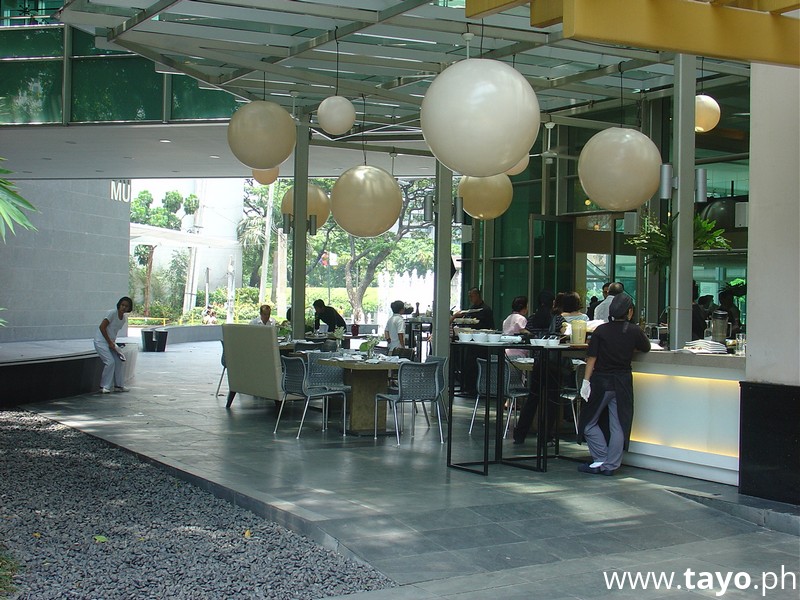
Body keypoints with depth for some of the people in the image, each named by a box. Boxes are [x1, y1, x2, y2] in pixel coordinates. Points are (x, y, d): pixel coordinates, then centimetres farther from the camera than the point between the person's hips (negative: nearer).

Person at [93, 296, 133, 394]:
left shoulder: (124, 319, 8)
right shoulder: (112, 313, -17)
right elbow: (102, 327, -19)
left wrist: (113, 343, 3)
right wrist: (110, 342, -17)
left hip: (109, 342, 8)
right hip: (101, 341, -8)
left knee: (118, 361, 7)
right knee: (110, 362, -16)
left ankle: (118, 386, 18)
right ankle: (104, 387, -7)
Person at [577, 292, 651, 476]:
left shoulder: (601, 330, -5)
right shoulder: (634, 331, -2)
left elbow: (592, 358, -9)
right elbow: (646, 348, 15)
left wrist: (586, 381, -7)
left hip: (601, 381, -2)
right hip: (623, 383, 2)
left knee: (589, 422, 10)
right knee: (618, 425, 8)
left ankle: (600, 460, 6)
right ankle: (611, 466, 10)